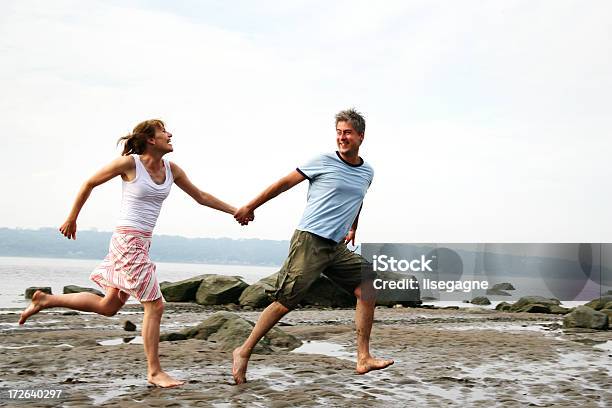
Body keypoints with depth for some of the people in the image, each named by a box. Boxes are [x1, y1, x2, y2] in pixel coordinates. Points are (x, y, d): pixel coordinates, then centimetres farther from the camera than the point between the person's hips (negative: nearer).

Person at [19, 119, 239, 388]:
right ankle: (154, 372, 4)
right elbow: (89, 184, 1)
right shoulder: (130, 163, -10)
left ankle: (46, 300, 27)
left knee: (109, 306, 16)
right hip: (128, 241, -8)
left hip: (142, 243, 8)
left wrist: (236, 211, 13)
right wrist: (72, 219, 6)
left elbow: (201, 197, 16)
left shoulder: (171, 169, 7)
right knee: (155, 306, -6)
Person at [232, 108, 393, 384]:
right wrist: (250, 207, 6)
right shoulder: (323, 162, -4)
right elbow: (285, 183, 2)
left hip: (337, 247, 6)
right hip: (309, 240, -6)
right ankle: (244, 352, 4)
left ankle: (363, 359, 2)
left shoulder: (367, 173, 13)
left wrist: (353, 229, 35)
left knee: (367, 290, -4)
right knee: (285, 302, -9)